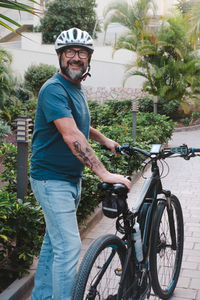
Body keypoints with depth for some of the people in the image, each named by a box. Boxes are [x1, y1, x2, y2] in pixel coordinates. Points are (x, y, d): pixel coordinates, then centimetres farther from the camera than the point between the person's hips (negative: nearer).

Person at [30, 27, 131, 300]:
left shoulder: (76, 88, 12)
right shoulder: (54, 89, -19)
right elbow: (71, 136, -31)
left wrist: (104, 139, 27)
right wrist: (103, 173, -34)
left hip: (71, 178, 9)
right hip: (52, 179, -9)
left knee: (54, 242, 17)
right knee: (69, 247, -11)